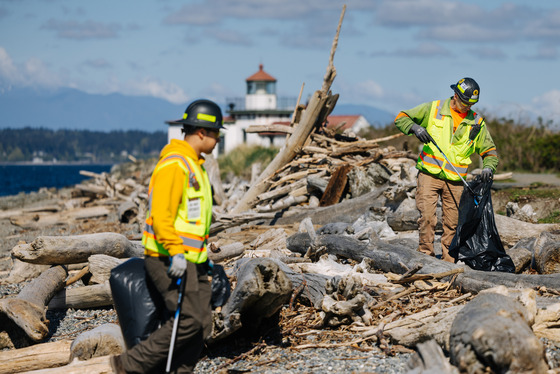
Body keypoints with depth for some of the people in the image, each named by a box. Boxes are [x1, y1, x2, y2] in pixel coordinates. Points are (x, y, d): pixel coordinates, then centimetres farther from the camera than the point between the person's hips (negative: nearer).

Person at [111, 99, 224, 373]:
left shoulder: (194, 164, 19)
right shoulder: (174, 164, -14)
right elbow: (161, 214, -22)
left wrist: (202, 253, 23)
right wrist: (176, 252, -26)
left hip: (192, 260, 10)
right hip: (168, 260, -10)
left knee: (202, 325, 4)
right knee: (188, 321, -15)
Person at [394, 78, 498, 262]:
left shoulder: (477, 122, 8)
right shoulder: (433, 109, 2)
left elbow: (490, 151, 13)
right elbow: (401, 118, 6)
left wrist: (488, 167, -9)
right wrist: (415, 127, -15)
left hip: (455, 181, 2)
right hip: (429, 175, -2)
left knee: (452, 223, 1)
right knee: (427, 217, -13)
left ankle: (448, 262, 10)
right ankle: (426, 255, -3)